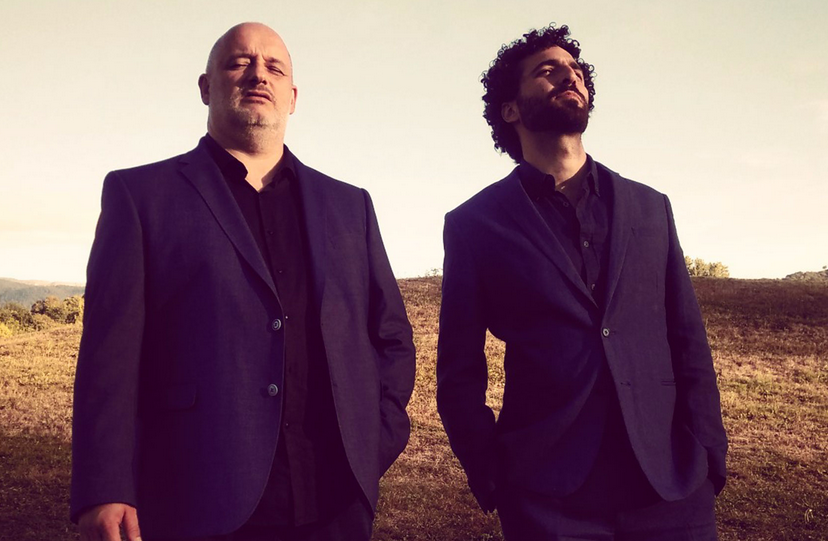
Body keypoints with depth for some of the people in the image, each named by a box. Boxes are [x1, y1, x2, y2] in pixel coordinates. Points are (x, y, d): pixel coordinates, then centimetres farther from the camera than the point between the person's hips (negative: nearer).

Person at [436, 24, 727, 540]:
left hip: (673, 489, 3)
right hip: (548, 497, -2)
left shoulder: (651, 207, 8)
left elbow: (690, 346, 7)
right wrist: (494, 481, -5)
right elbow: (459, 372, 1)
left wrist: (708, 462, -2)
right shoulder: (474, 224, 0)